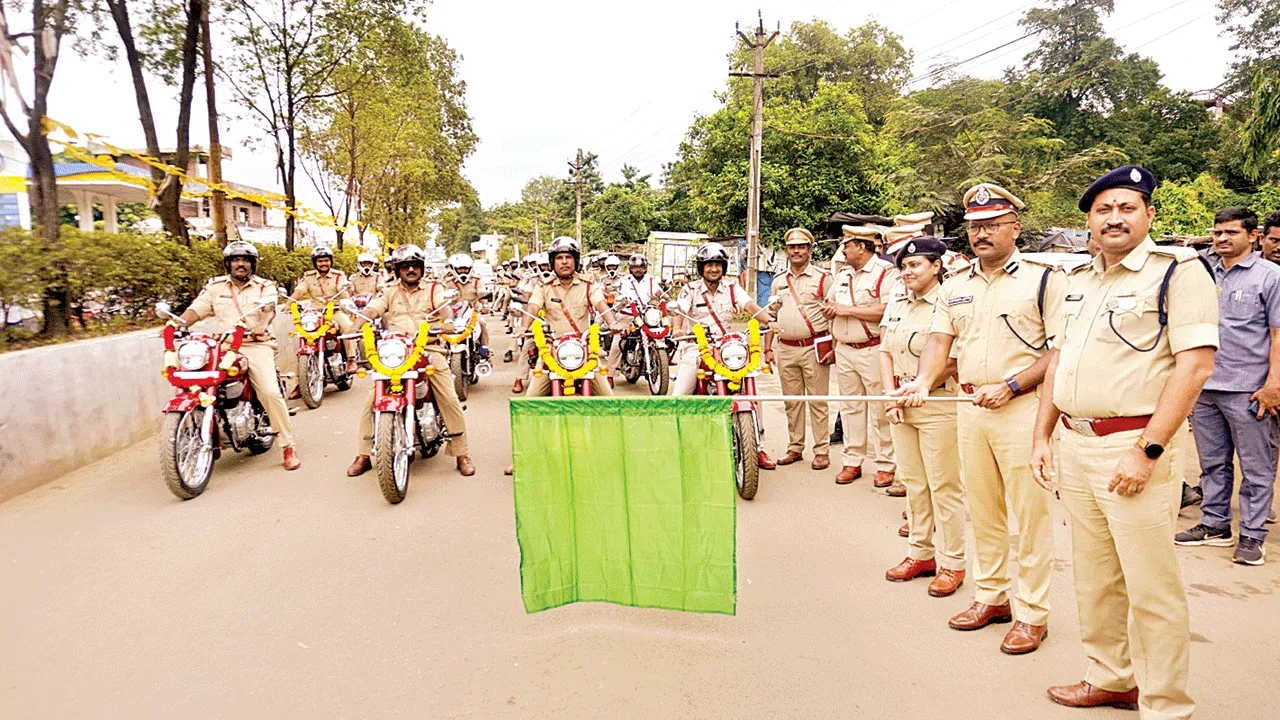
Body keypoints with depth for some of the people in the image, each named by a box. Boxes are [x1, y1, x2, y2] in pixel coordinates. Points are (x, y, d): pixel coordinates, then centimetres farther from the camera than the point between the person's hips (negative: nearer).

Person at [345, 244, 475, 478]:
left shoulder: (434, 289, 14)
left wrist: (448, 321, -29)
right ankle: (364, 455, 4)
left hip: (429, 350, -2)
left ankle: (462, 454, -1)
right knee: (371, 401, -10)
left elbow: (445, 307, -6)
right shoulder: (390, 293, 20)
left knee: (451, 401, -14)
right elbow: (371, 311, 5)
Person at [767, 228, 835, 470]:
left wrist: (834, 349, -11)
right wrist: (768, 348, 14)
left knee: (818, 402, -1)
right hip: (785, 349, 5)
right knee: (791, 402, 10)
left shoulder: (823, 278, 0)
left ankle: (822, 451, 6)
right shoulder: (779, 280, 15)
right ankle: (795, 448, 21)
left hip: (814, 348, -5)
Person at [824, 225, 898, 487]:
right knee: (851, 408, 11)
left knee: (880, 410, -3)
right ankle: (852, 462, 19)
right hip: (844, 350, 7)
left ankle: (886, 464, 7)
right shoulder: (842, 274, 17)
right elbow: (830, 305, 26)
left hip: (873, 350, -7)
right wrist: (830, 310, 1)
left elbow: (887, 311, -20)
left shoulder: (886, 272, -8)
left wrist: (848, 310, -17)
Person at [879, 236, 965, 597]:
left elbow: (955, 360, -17)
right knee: (913, 483, 14)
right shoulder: (896, 304, 11)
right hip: (901, 404, 7)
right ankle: (920, 553, 27)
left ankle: (951, 563, 13)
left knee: (944, 486, 1)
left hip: (939, 405, -7)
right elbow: (885, 351, 10)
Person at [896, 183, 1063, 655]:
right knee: (982, 510, 14)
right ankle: (991, 596, 29)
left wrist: (1010, 387, -18)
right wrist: (923, 382, -12)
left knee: (1029, 514, 0)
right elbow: (940, 341, 7)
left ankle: (1031, 614, 13)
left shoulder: (1044, 279, -4)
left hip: (1023, 408, -5)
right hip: (969, 407, 6)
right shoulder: (955, 286, 12)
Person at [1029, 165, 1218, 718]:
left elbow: (1196, 364, -15)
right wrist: (1043, 437, 12)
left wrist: (1147, 450, -19)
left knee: (1151, 589, 2)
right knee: (1094, 579, 17)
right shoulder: (1079, 279, 14)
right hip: (1074, 447, 7)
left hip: (1132, 448, -7)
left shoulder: (1178, 269, -7)